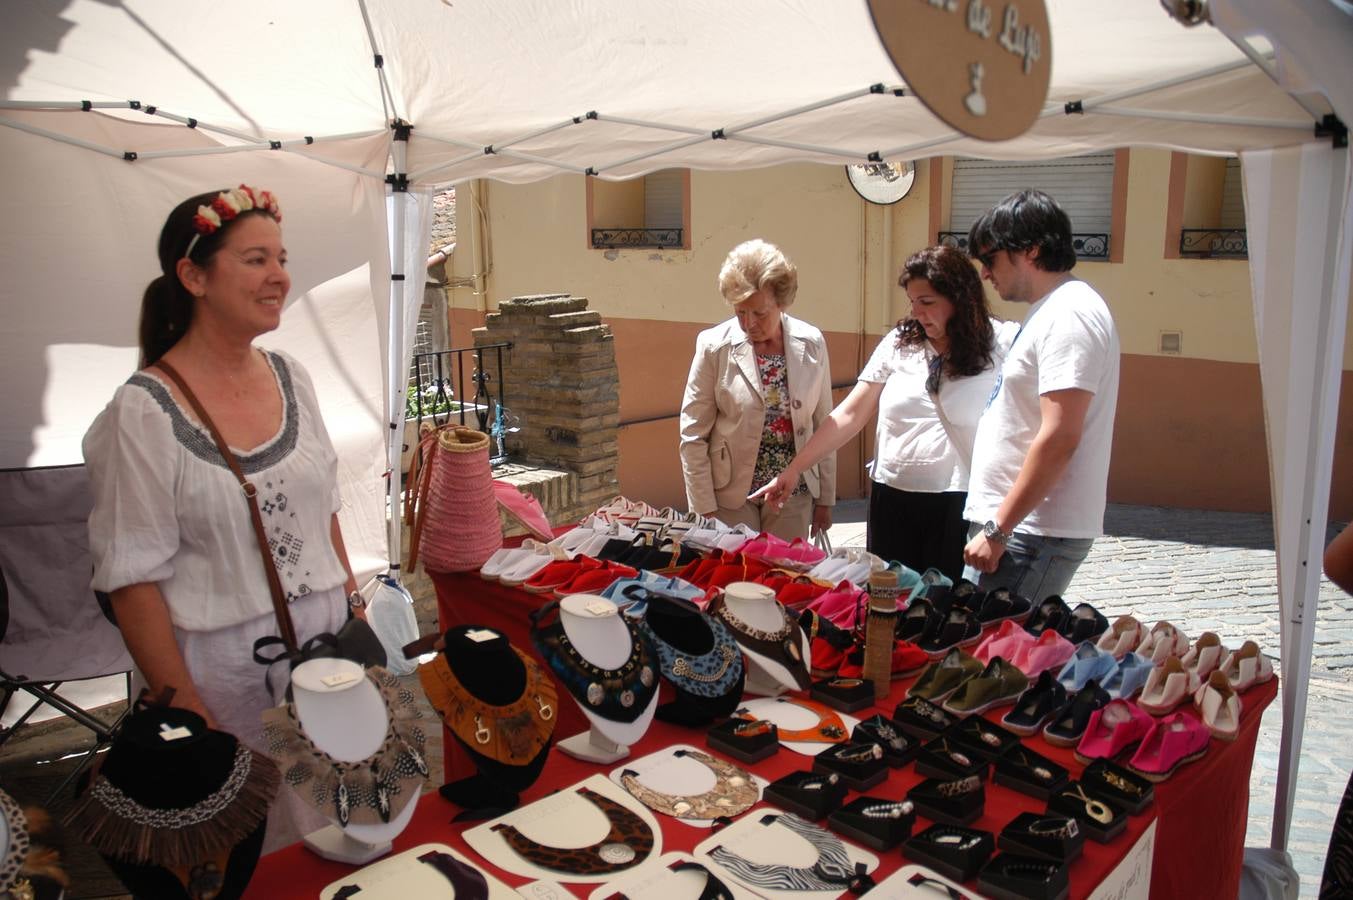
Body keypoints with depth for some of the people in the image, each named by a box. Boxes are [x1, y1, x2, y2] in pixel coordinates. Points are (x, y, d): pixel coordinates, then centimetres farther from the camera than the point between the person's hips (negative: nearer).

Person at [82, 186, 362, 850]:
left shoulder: (292, 378, 3)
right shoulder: (144, 413, -15)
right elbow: (132, 578, -13)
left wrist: (356, 609, 11)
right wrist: (185, 709, -13)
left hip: (324, 639, 5)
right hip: (224, 665, -5)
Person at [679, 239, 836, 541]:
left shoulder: (812, 343, -3)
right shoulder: (714, 346, -10)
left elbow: (823, 425, 5)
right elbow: (693, 435, -7)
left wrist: (826, 498, 7)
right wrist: (704, 509, -8)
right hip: (731, 494, -2)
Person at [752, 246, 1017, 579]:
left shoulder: (999, 346, -3)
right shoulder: (899, 342, 4)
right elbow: (849, 415, 5)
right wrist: (794, 468, 0)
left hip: (959, 503, -3)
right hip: (893, 498, 3)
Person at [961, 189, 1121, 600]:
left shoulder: (1069, 315, -14)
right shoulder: (1050, 312, 19)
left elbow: (1059, 438, -22)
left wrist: (997, 530, -19)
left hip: (1033, 535, -10)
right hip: (1015, 524, 10)